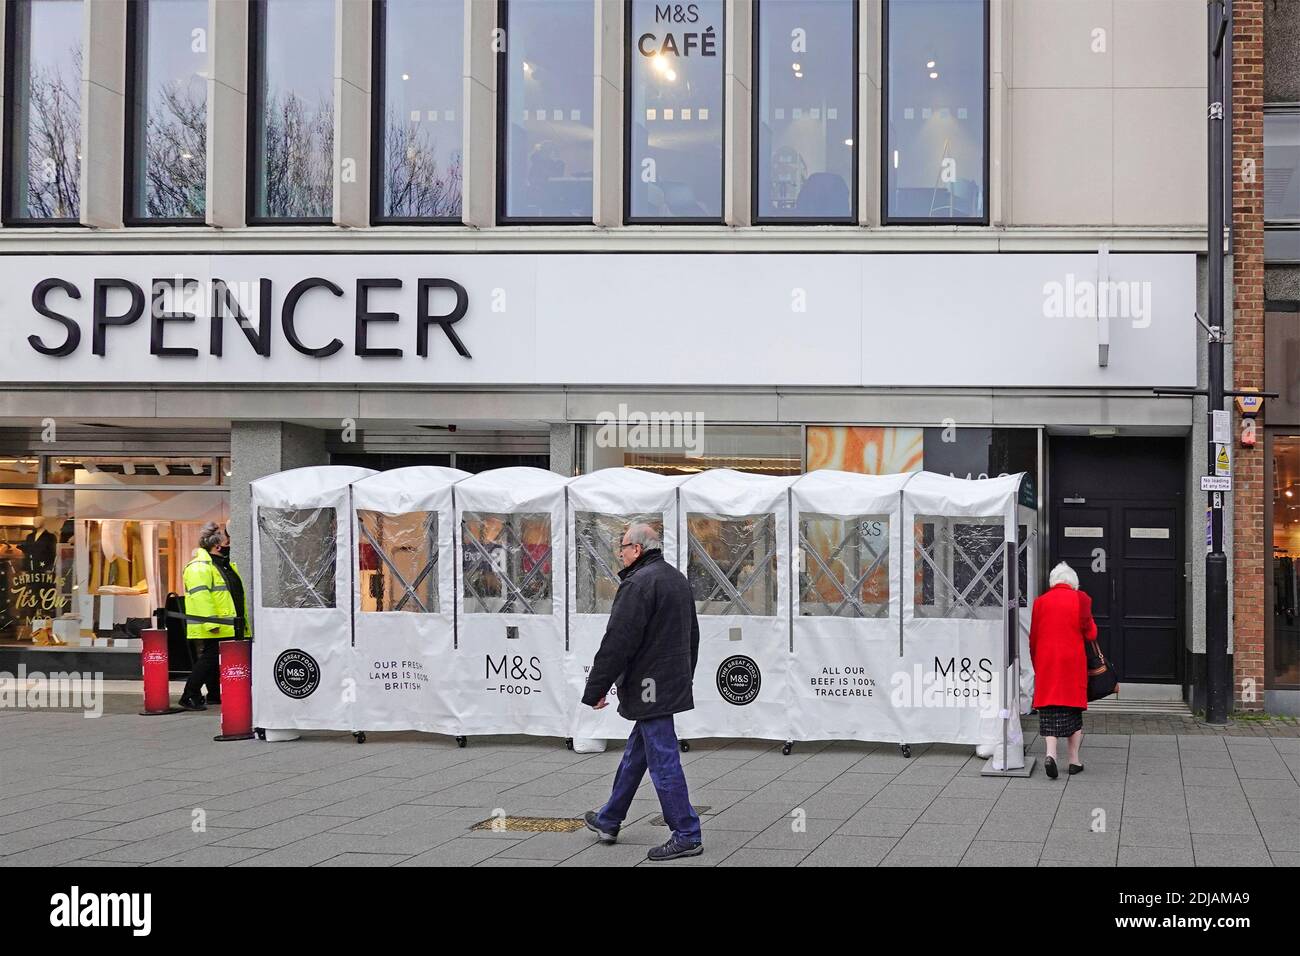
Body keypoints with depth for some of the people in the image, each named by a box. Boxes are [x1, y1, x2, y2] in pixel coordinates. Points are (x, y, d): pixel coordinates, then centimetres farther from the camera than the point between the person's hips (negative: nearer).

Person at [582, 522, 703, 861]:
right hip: (673, 685, 10)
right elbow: (692, 638, 22)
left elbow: (617, 642, -20)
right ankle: (608, 821, 32)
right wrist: (685, 678, 29)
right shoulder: (678, 579, 14)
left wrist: (595, 689, -13)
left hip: (649, 688, -10)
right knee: (634, 755, 20)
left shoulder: (638, 583, -17)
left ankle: (687, 836, -2)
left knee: (663, 762, -5)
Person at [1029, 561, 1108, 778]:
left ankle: (1050, 754, -18)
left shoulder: (1041, 602, 4)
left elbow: (1033, 638, 8)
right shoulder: (1080, 599, -3)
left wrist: (1036, 666, 18)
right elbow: (1090, 634, -2)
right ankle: (1074, 760, 12)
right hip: (1073, 662, -1)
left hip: (1046, 662, 1)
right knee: (1073, 709, 9)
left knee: (1049, 711, 1)